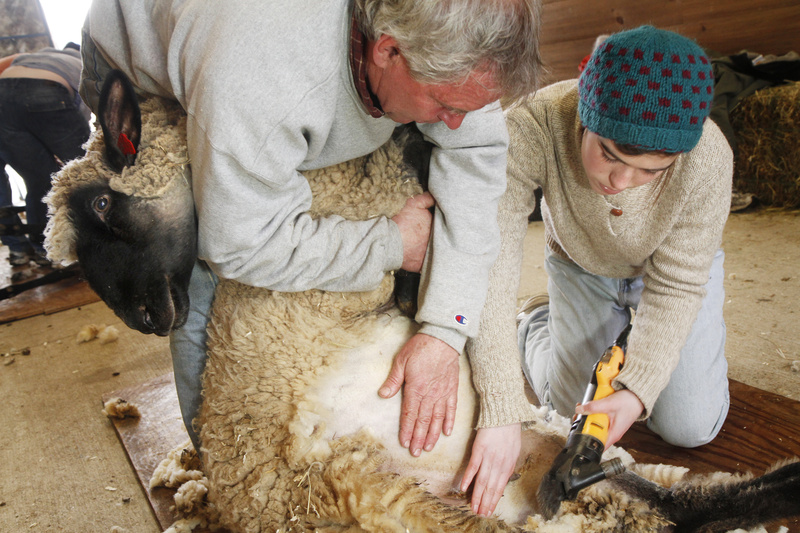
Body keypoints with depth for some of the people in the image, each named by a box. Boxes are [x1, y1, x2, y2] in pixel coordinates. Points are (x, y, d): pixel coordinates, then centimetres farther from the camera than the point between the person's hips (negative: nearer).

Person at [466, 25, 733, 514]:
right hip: (580, 267, 0)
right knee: (574, 407, 4)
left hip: (674, 268, 1)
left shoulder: (709, 160, -35)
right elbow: (491, 266, -42)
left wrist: (638, 390, -32)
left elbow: (675, 286, -22)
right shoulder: (532, 129, -39)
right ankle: (534, 326, 34)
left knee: (689, 428, -1)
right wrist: (502, 411, -44)